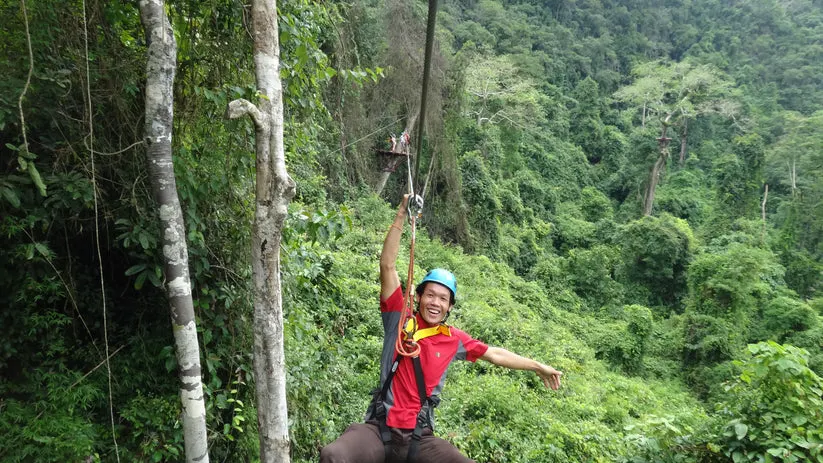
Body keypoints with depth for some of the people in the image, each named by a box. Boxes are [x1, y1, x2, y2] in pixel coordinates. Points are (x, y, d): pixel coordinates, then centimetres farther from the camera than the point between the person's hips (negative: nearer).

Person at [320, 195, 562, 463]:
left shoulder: (454, 339, 7)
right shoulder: (399, 319, 0)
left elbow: (495, 354, 21)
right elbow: (388, 265, -8)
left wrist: (538, 367, 28)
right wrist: (402, 216, -14)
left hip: (418, 438, 3)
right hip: (379, 430, -2)